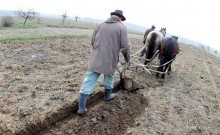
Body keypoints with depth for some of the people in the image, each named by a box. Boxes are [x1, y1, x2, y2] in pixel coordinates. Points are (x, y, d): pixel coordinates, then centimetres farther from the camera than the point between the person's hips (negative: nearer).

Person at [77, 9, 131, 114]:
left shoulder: (101, 25, 10)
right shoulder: (122, 27, -2)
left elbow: (92, 41, 12)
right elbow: (125, 46, -7)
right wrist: (127, 59, 10)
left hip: (95, 58, 3)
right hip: (110, 59, -3)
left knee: (88, 81, 2)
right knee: (109, 78, 23)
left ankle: (81, 107, 4)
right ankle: (107, 96, 45)